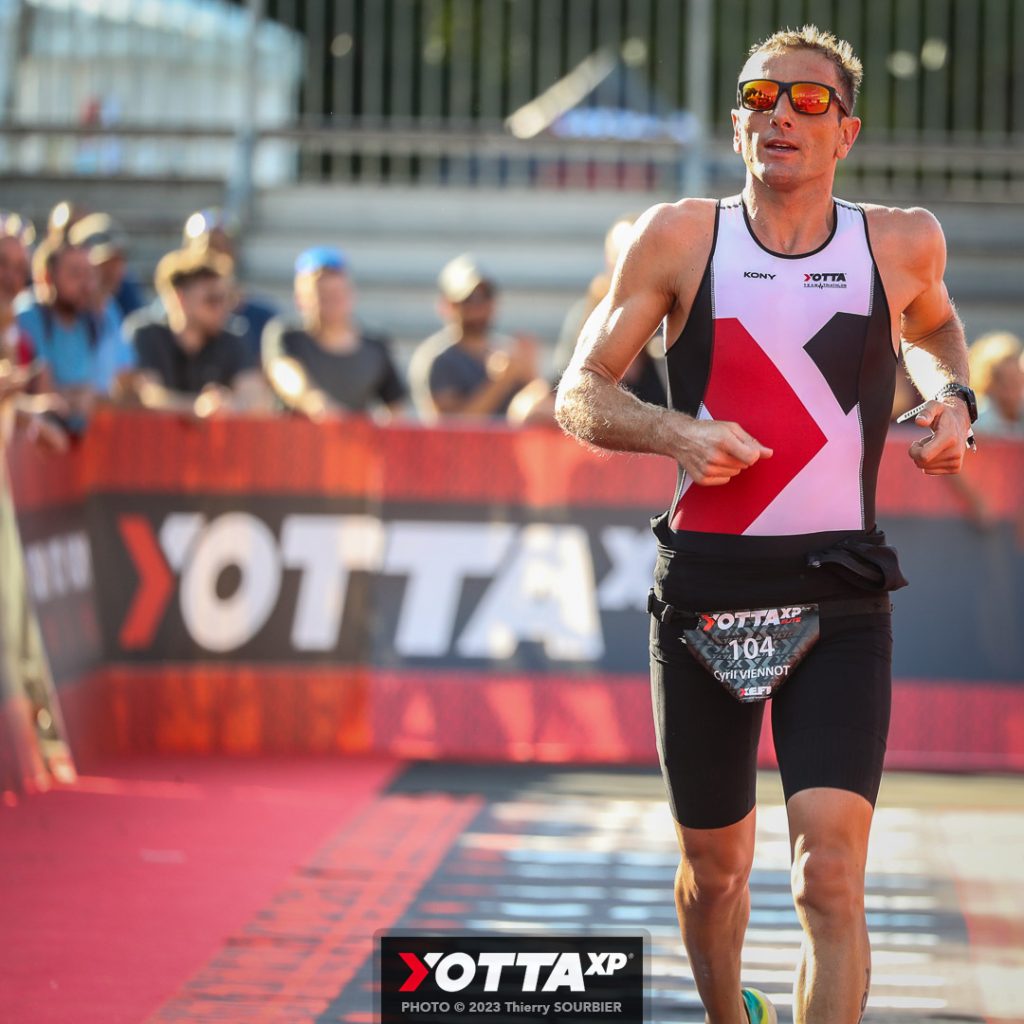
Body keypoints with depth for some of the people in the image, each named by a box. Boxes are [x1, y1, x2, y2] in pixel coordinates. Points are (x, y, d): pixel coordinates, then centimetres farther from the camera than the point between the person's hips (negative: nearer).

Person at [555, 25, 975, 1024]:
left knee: (830, 873, -17)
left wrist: (952, 398, 7)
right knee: (713, 866, 14)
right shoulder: (681, 239, 0)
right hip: (704, 591, 1)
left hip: (838, 599, -1)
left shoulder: (901, 244, 4)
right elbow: (579, 395, 3)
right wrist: (678, 433, -15)